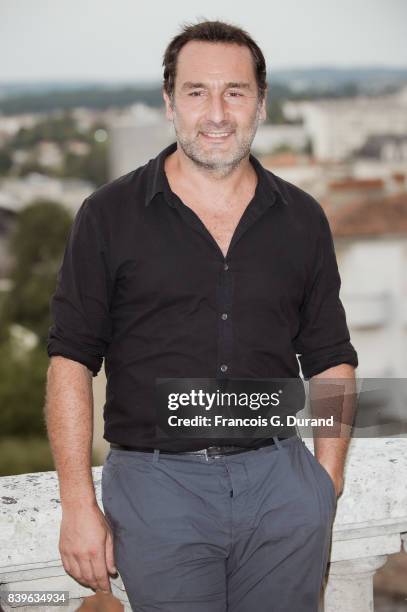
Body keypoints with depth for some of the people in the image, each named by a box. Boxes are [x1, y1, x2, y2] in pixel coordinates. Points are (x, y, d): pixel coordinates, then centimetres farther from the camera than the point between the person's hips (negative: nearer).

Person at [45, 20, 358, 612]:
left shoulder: (302, 219, 8)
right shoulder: (110, 214, 0)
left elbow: (331, 361, 12)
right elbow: (71, 360, -2)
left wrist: (327, 486, 5)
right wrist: (78, 502, -7)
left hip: (281, 481, 3)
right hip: (158, 485, -2)